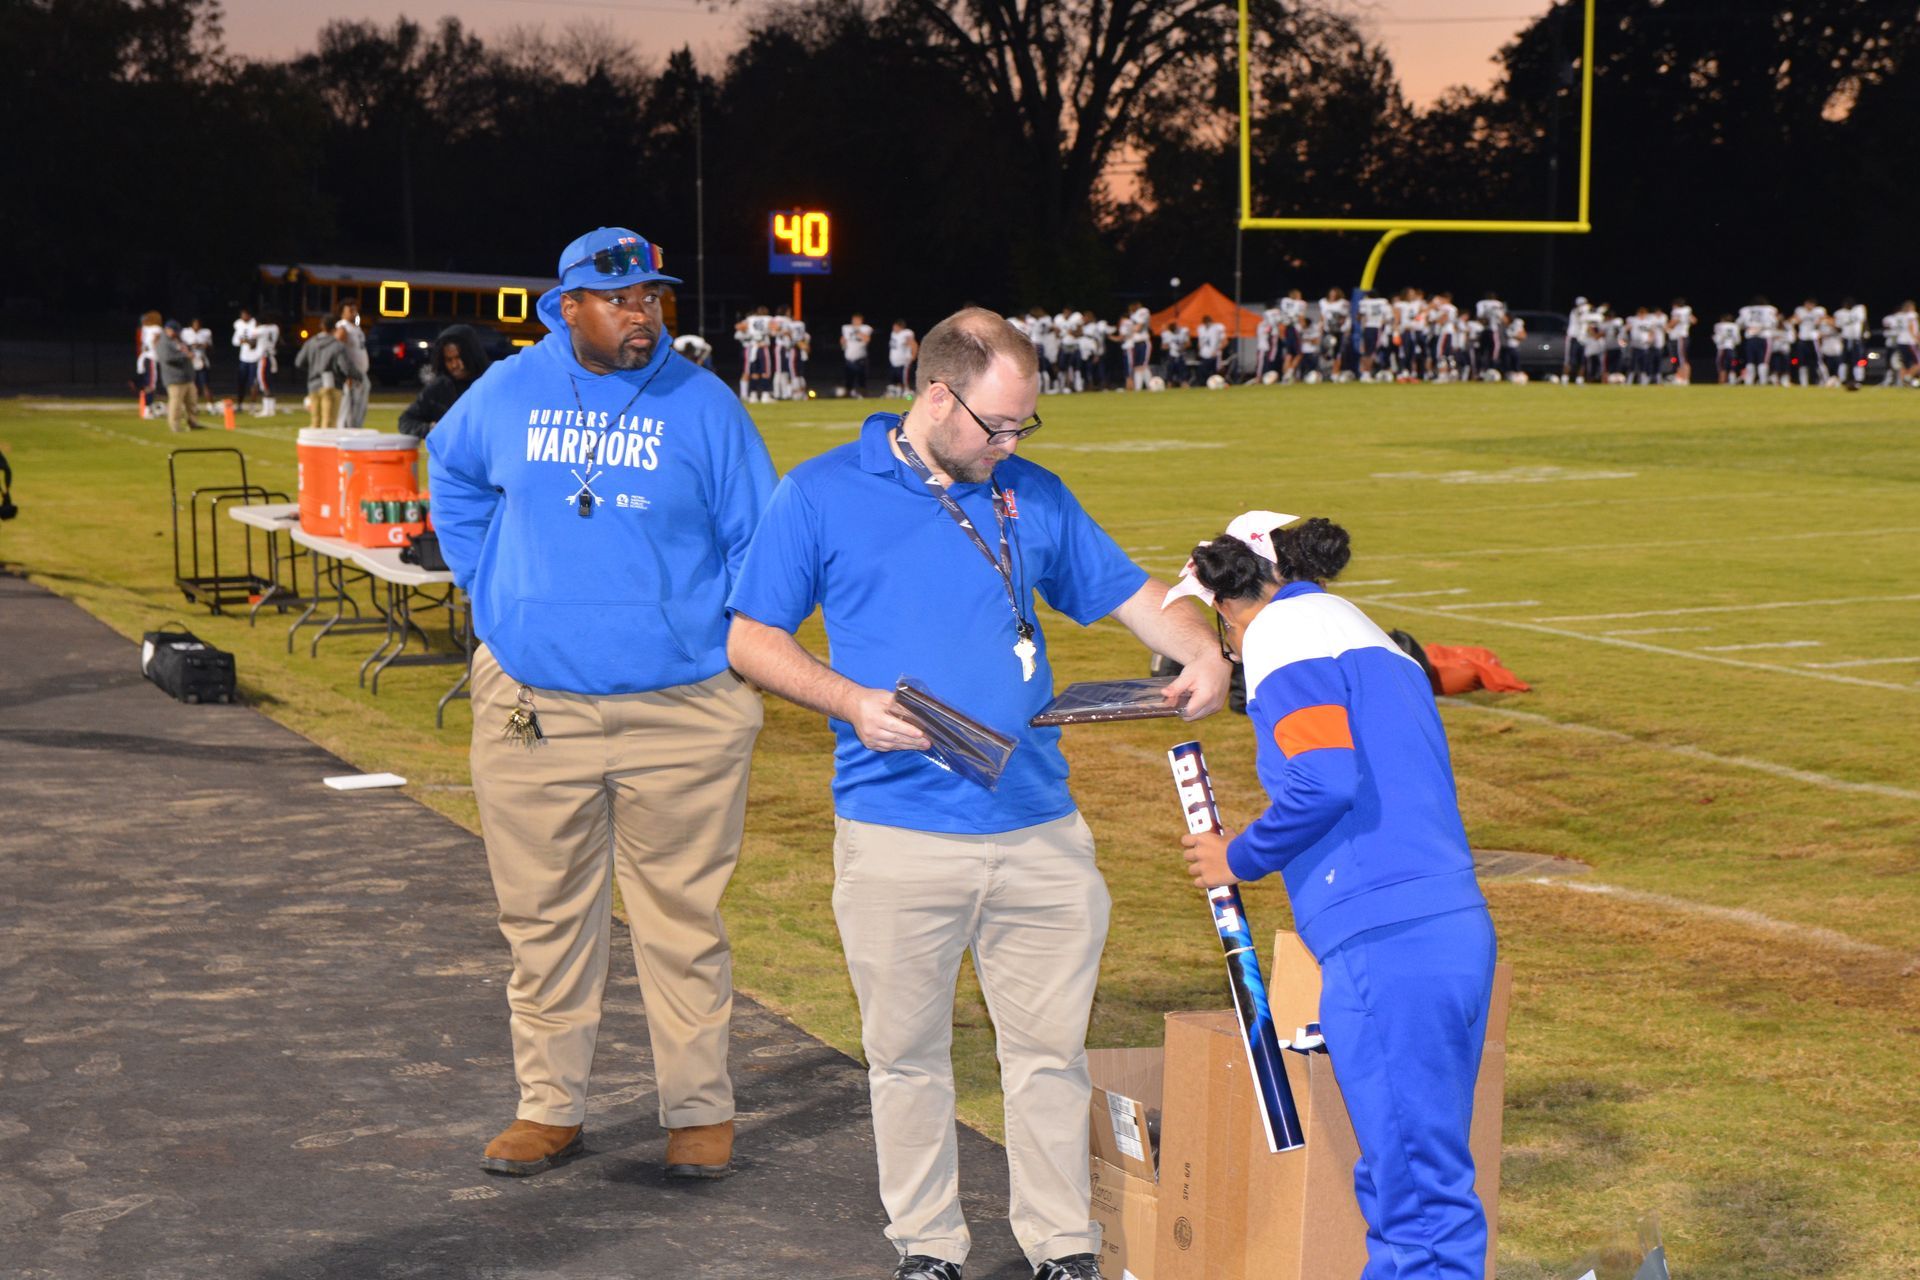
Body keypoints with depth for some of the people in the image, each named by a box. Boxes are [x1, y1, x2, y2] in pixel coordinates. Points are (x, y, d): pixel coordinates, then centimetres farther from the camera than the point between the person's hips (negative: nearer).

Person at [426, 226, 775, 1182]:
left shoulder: (702, 404, -2)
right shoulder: (508, 393, 4)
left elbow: (760, 534, 5)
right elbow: (452, 475, 23)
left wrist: (716, 632, -2)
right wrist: (491, 591, 14)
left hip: (680, 709, -2)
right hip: (532, 704, 2)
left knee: (683, 921, 4)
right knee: (544, 917, 9)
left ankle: (699, 1111, 15)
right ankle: (549, 1107, 21)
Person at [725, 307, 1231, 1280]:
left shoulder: (1034, 496, 12)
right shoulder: (821, 495, 1)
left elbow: (1128, 594, 18)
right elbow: (750, 640, 1)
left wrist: (1201, 653, -3)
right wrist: (852, 701, -14)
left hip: (1038, 827, 3)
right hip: (897, 829, -3)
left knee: (1050, 1046, 6)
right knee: (907, 1054, 8)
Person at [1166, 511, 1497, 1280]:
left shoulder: (1284, 629, 0)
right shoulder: (1373, 642, 28)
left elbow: (1323, 779, -15)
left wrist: (1239, 857, -1)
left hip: (1386, 946, -9)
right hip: (1460, 932, 9)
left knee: (1411, 1192, -8)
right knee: (1432, 1181, 13)